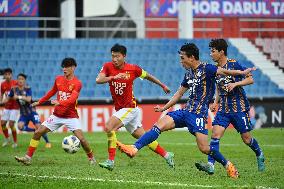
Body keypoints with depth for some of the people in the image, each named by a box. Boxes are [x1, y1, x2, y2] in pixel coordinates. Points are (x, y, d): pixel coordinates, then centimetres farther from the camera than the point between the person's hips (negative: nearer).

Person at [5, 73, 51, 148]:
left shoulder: (27, 89, -11)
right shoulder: (14, 89, -3)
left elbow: (29, 99, -24)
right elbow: (8, 99, 5)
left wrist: (19, 97, -30)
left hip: (31, 112, -3)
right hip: (23, 113, 3)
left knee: (38, 127, -11)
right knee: (20, 126, -23)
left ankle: (47, 142, 7)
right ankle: (35, 131, 0)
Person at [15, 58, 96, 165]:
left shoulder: (77, 83, -12)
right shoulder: (58, 79, 5)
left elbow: (72, 99, -27)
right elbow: (52, 92, 22)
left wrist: (59, 102, -43)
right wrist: (39, 102, 28)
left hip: (71, 116, -5)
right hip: (57, 115, 5)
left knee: (81, 138, -17)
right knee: (38, 133, -3)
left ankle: (91, 158, 6)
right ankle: (28, 157, 2)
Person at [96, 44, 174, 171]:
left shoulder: (133, 69, -9)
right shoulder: (108, 67, -3)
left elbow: (147, 76, 9)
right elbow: (98, 80, -19)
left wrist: (163, 86, 21)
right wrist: (114, 77, -35)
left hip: (130, 107, -5)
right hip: (119, 108, 5)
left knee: (109, 127, -22)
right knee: (142, 137, 13)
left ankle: (111, 161, -17)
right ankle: (166, 155, 26)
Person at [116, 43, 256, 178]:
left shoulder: (206, 69, -6)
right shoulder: (188, 74, 16)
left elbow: (225, 71, -15)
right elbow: (179, 93, 27)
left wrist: (242, 73, -28)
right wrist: (164, 108, 30)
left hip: (199, 113, -7)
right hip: (186, 110, 7)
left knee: (204, 148, -13)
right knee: (160, 124, -9)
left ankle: (228, 165, 9)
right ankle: (134, 148, -18)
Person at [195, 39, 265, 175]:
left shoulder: (233, 64, -10)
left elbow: (250, 79, -10)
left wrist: (235, 84, -23)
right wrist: (216, 102, 10)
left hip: (239, 107, -5)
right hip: (223, 108, 5)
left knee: (246, 138, 4)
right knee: (215, 134, -14)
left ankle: (259, 155, 34)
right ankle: (210, 165, -21)